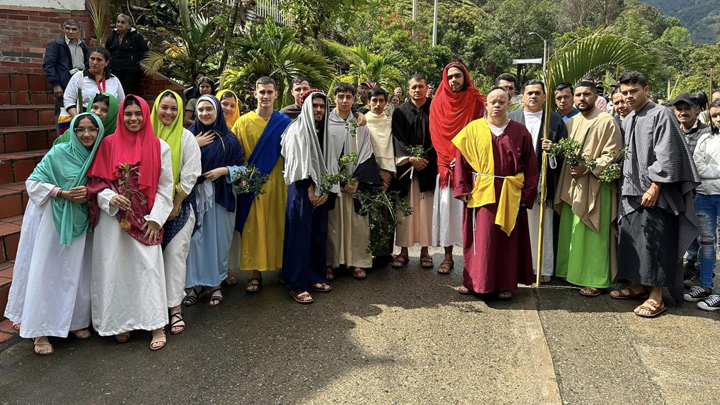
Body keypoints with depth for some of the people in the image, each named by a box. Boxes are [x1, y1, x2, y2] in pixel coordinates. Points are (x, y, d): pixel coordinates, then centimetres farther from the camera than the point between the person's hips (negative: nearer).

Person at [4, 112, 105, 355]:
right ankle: (40, 331, 7)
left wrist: (90, 194, -8)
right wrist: (65, 194, -19)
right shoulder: (59, 153, -10)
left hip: (79, 224, 4)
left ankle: (76, 321, 23)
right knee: (46, 273, 0)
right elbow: (33, 182, -9)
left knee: (76, 272, 9)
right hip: (52, 220, -4)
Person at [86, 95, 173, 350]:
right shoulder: (108, 144, 2)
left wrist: (155, 218, -5)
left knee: (148, 267, -4)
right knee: (115, 269, 4)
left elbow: (165, 186, 2)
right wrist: (110, 197, -15)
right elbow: (95, 180, 4)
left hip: (145, 220, -1)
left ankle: (157, 326, 3)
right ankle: (120, 322, 19)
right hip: (112, 218, 1)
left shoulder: (159, 147, 2)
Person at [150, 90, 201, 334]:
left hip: (180, 205, -2)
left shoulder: (186, 137, -1)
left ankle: (175, 308, 1)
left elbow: (190, 175, -5)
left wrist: (175, 204, -8)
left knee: (175, 254, -4)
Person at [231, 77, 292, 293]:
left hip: (277, 184, 1)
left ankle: (281, 267, 20)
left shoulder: (284, 122, 3)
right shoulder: (243, 122, 2)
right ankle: (256, 273, 10)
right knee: (253, 228, 2)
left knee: (278, 225, 6)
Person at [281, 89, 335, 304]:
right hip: (301, 189, -6)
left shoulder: (323, 132, 14)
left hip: (321, 191, 7)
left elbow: (328, 163, 8)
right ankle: (297, 285, -1)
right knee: (300, 236, -6)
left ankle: (314, 278, 19)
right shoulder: (297, 129, -5)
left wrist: (326, 190, -4)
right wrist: (310, 189, -12)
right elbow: (299, 161, -11)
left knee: (319, 234, 8)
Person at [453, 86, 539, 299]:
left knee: (507, 239, 8)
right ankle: (473, 280, 17)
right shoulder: (473, 129, 2)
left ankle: (505, 284, 19)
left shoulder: (520, 132, 3)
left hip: (510, 195, 1)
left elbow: (531, 167, 3)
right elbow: (461, 160, 1)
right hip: (480, 193, 0)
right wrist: (462, 188, -6)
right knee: (480, 238, 4)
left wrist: (528, 194, -3)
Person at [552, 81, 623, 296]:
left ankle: (596, 279, 6)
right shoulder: (571, 122, 13)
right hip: (572, 185, 6)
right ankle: (574, 272, 23)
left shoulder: (607, 121, -7)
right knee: (573, 232, 11)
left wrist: (588, 168, -21)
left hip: (595, 186, -6)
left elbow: (612, 155, -11)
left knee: (592, 235, -2)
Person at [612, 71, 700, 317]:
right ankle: (639, 286, 25)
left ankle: (656, 296, 4)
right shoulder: (627, 121, 13)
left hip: (654, 193, -8)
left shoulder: (661, 115, -9)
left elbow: (666, 155, -15)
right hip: (631, 191, 8)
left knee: (654, 243, -4)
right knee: (632, 241, 12)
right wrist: (626, 183, 13)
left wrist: (654, 187, -19)